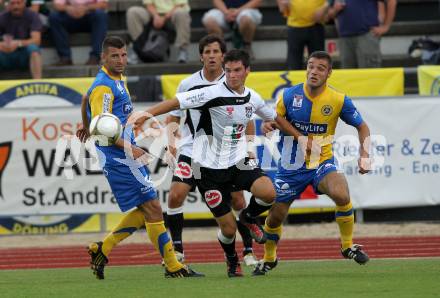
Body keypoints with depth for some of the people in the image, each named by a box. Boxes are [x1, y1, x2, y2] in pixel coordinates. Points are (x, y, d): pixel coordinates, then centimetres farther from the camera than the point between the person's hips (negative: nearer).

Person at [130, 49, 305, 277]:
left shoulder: (252, 98, 3)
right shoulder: (213, 94, -15)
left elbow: (275, 118, 22)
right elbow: (177, 102, -21)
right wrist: (148, 114, -35)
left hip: (237, 162, 4)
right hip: (210, 167, -4)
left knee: (268, 193, -24)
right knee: (228, 228, -3)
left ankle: (249, 218, 12)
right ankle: (232, 262, 31)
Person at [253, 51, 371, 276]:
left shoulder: (339, 100, -10)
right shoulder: (290, 95, -9)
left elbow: (362, 127, 2)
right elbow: (272, 121, 1)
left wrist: (364, 156, -11)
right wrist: (267, 126, -24)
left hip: (322, 163, -1)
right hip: (291, 166, 2)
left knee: (341, 195, -31)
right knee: (275, 215, 6)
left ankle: (347, 246, -8)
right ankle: (269, 259, 36)